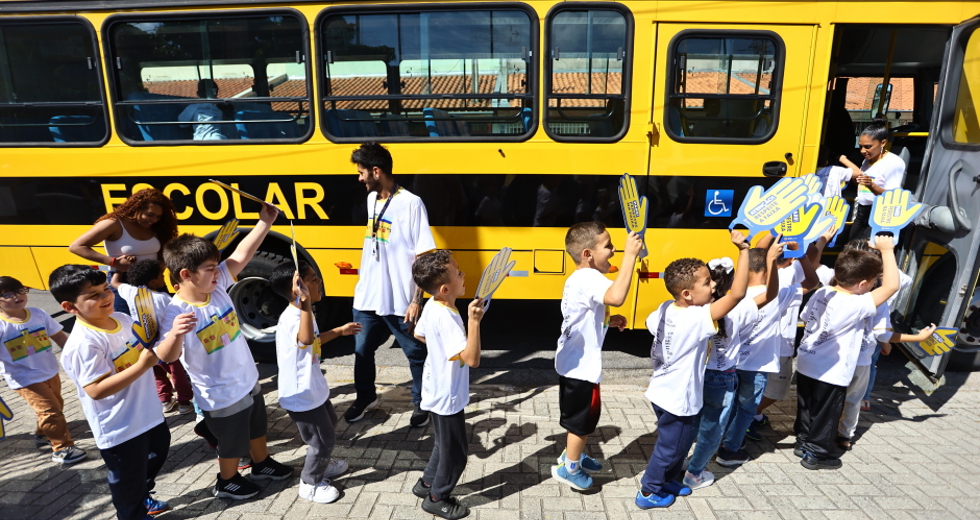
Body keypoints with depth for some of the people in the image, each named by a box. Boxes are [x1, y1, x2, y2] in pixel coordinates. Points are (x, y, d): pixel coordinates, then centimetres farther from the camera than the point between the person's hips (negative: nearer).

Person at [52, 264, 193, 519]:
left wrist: (172, 333, -10)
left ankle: (142, 498, 56)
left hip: (148, 414, 9)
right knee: (127, 477, 13)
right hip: (119, 428, -8)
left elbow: (149, 349, 10)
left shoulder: (122, 319, -3)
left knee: (157, 454, 30)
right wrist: (143, 365, -33)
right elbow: (96, 390, -30)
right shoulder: (84, 344, -27)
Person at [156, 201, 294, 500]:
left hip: (248, 381, 7)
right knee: (232, 442, 16)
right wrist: (175, 334, -55)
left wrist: (265, 222, -11)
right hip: (222, 397, -7)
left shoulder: (217, 285, -9)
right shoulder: (177, 313, -26)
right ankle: (227, 482, 44)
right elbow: (166, 357, -34)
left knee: (257, 427, 28)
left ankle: (262, 464, 54)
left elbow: (241, 255, -8)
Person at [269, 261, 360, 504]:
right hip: (301, 395, -10)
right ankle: (310, 484, 29)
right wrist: (305, 302, -65)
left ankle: (321, 464, 52)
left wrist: (339, 331, 21)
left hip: (314, 388, 10)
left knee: (329, 423, 29)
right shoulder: (291, 318, -32)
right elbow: (306, 339, -56)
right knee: (323, 439, 6)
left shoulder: (303, 312, 0)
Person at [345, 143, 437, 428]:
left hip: (400, 301, -7)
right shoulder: (371, 199, 7)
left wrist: (416, 300, -19)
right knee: (362, 350, 19)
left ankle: (421, 403, 32)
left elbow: (423, 257, -17)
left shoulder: (411, 204, -17)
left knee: (416, 353, 11)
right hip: (367, 296, 7)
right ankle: (365, 397, 42)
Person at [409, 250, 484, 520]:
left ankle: (427, 483, 46)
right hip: (447, 396, -9)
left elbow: (419, 334, 15)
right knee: (455, 451, 12)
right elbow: (472, 359, -38)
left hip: (438, 391, 9)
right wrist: (473, 322, -47)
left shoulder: (432, 306, -4)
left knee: (443, 444, 28)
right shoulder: (446, 318, -33)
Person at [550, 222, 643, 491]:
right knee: (584, 416, 8)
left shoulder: (579, 279, 9)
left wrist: (608, 321, 5)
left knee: (581, 414, 26)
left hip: (573, 362, 10)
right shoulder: (589, 278, -24)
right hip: (581, 365, -10)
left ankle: (573, 455, 44)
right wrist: (630, 255, -40)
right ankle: (569, 468, 25)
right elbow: (616, 297, -46)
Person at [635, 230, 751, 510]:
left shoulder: (665, 308, -6)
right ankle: (648, 493, 27)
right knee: (671, 447, 12)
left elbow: (650, 324, 15)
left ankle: (666, 481, 43)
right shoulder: (697, 319, -29)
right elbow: (737, 294, -34)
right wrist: (743, 250, -34)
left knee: (675, 444, 26)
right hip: (679, 400, -8)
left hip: (663, 393, 8)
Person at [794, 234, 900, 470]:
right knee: (826, 414, 12)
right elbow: (891, 286, -24)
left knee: (806, 408, 21)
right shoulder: (856, 305, -23)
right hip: (830, 373, -7)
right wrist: (887, 250, -19)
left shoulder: (821, 292, -3)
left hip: (806, 364, 7)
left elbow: (806, 318, 9)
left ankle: (804, 442, 37)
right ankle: (817, 454, 25)